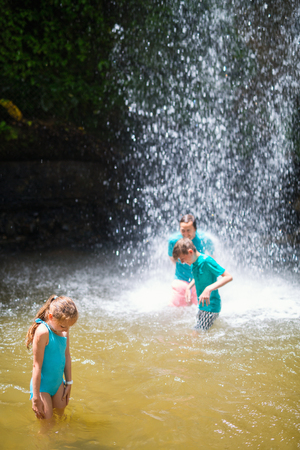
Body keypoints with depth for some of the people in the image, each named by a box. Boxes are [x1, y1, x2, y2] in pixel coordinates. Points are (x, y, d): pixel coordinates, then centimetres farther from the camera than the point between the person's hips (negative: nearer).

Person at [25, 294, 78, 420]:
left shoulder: (64, 329, -3)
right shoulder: (43, 332, -25)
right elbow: (37, 365, -22)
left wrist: (69, 383, 16)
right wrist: (36, 398, -19)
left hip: (58, 383, 7)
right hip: (42, 385, -7)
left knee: (60, 414, 16)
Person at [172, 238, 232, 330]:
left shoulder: (206, 261, -21)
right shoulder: (194, 263, 5)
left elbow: (228, 277, -25)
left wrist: (209, 289, -34)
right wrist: (189, 287, 9)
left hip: (210, 306, -10)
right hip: (202, 306, 10)